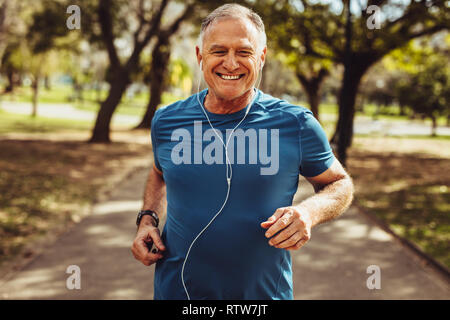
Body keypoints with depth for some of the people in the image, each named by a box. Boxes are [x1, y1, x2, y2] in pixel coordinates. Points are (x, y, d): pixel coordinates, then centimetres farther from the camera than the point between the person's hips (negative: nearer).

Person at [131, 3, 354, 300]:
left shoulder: (296, 125, -11)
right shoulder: (166, 121, -3)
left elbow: (340, 184, 1)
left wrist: (309, 212, -19)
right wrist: (148, 218, 0)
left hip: (264, 292, -1)